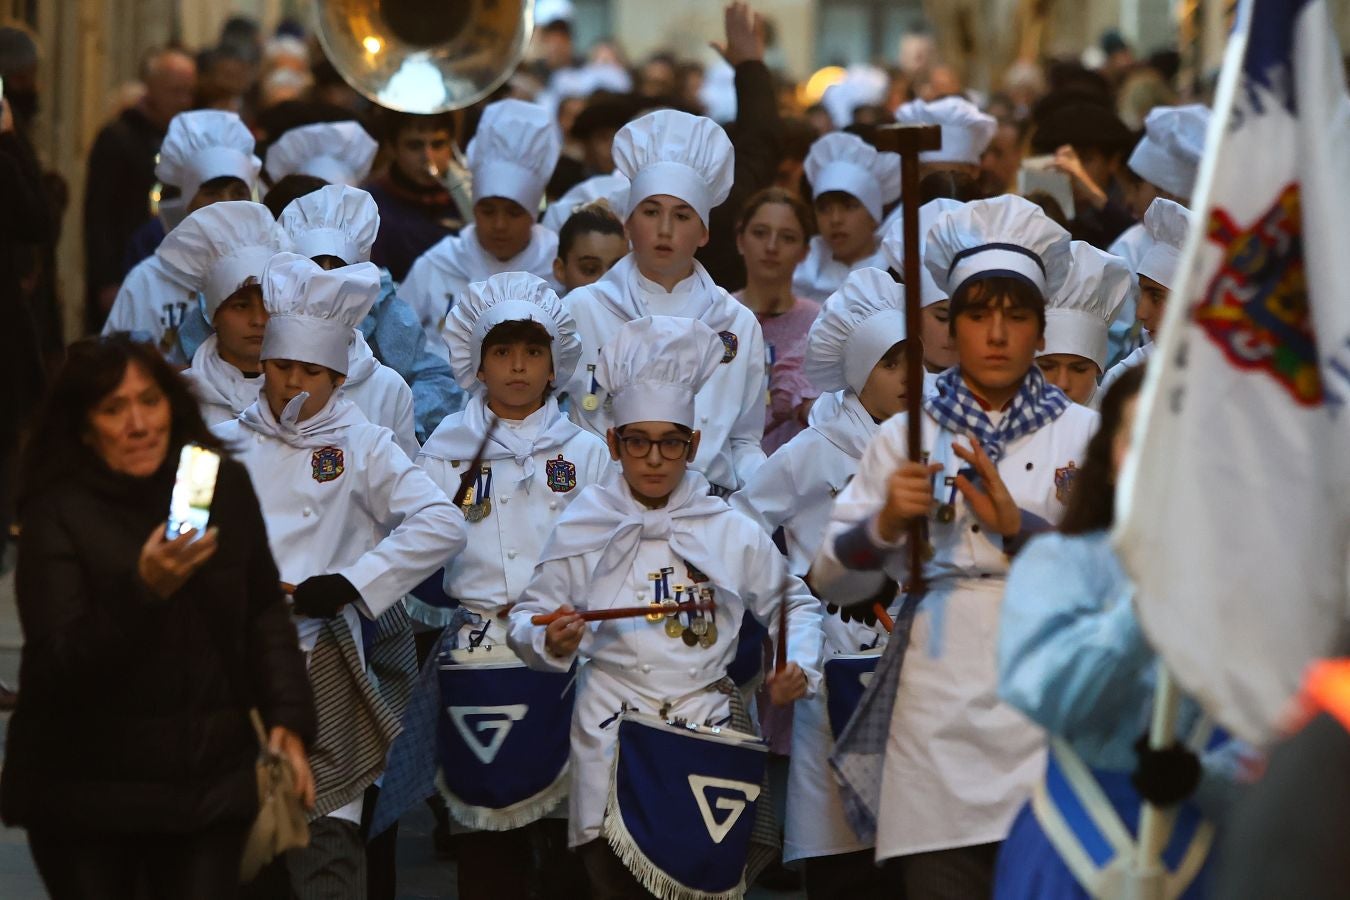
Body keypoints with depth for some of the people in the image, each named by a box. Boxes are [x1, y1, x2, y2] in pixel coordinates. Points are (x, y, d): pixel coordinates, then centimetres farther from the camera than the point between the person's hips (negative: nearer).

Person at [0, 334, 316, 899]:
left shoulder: (224, 485, 2)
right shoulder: (57, 514, -9)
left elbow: (265, 613, 13)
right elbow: (56, 666, -17)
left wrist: (288, 719, 3)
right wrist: (143, 591, -30)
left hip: (209, 784, 3)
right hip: (88, 796, -3)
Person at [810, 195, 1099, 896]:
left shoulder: (1081, 433, 11)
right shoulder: (905, 437, 12)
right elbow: (831, 581, 5)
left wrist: (1017, 525, -15)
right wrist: (885, 524, -14)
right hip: (937, 725, 0)